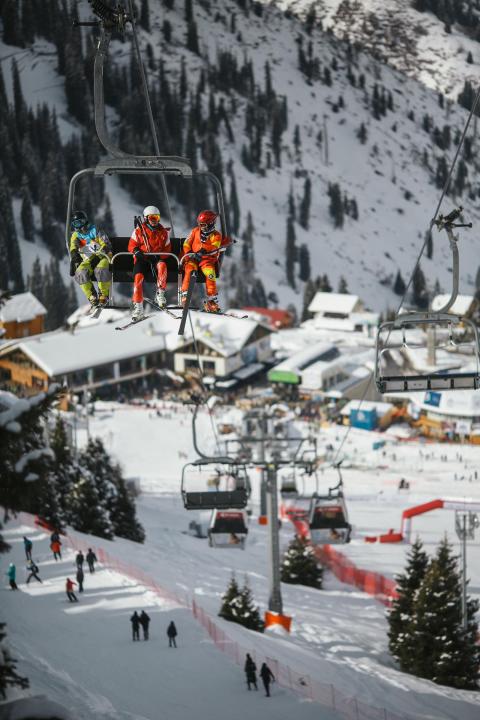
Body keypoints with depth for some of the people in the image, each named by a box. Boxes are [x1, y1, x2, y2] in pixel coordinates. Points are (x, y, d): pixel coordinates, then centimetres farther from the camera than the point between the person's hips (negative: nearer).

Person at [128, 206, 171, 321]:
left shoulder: (163, 232, 9)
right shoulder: (138, 231, 5)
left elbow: (167, 249, 11)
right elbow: (131, 245, 5)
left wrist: (160, 256, -10)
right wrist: (137, 251, -18)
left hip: (157, 258, 1)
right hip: (142, 259, 0)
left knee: (162, 265, -36)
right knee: (138, 276, -27)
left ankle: (160, 294, -24)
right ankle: (138, 307, -26)